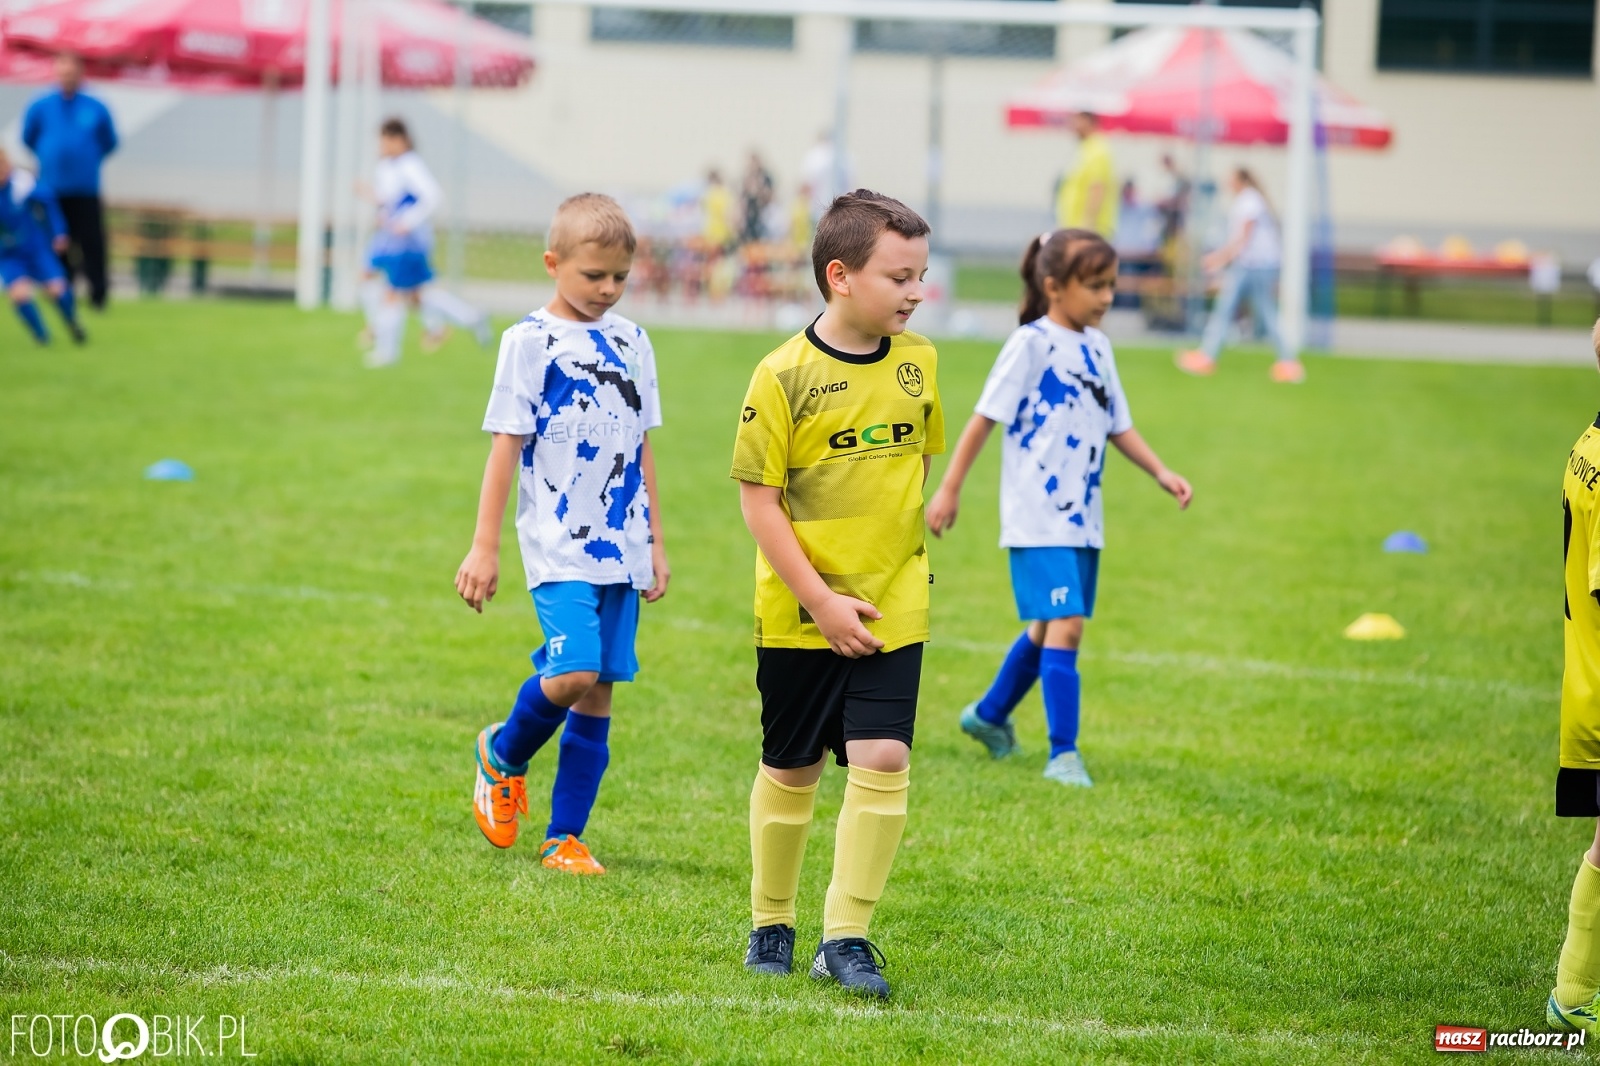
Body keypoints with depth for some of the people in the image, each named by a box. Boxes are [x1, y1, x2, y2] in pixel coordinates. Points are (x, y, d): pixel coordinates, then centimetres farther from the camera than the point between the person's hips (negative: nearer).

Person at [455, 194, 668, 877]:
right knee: (573, 672, -19)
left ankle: (565, 838, 11)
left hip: (621, 545, 5)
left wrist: (655, 542, 17)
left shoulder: (631, 343, 11)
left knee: (599, 690, 3)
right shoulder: (531, 342, -4)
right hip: (558, 542, -5)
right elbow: (506, 446, -4)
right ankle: (503, 755, 11)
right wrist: (484, 546, -7)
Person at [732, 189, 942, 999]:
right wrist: (820, 599, -15)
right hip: (799, 613, -3)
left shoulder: (917, 364, 1)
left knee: (883, 760, -10)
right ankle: (771, 924, 29)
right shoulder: (784, 377, -13)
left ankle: (846, 938, -2)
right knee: (790, 771, 10)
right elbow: (758, 499, -12)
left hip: (892, 607, 3)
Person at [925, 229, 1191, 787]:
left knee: (1047, 627, 18)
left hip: (1081, 518, 8)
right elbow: (985, 418, -9)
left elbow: (1118, 426, 18)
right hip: (1039, 516, -8)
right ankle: (1063, 755, -12)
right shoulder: (1032, 344, -11)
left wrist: (1161, 473, 5)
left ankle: (989, 715, 38)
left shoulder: (1097, 348, 11)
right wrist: (949, 489, -10)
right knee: (1064, 624, -15)